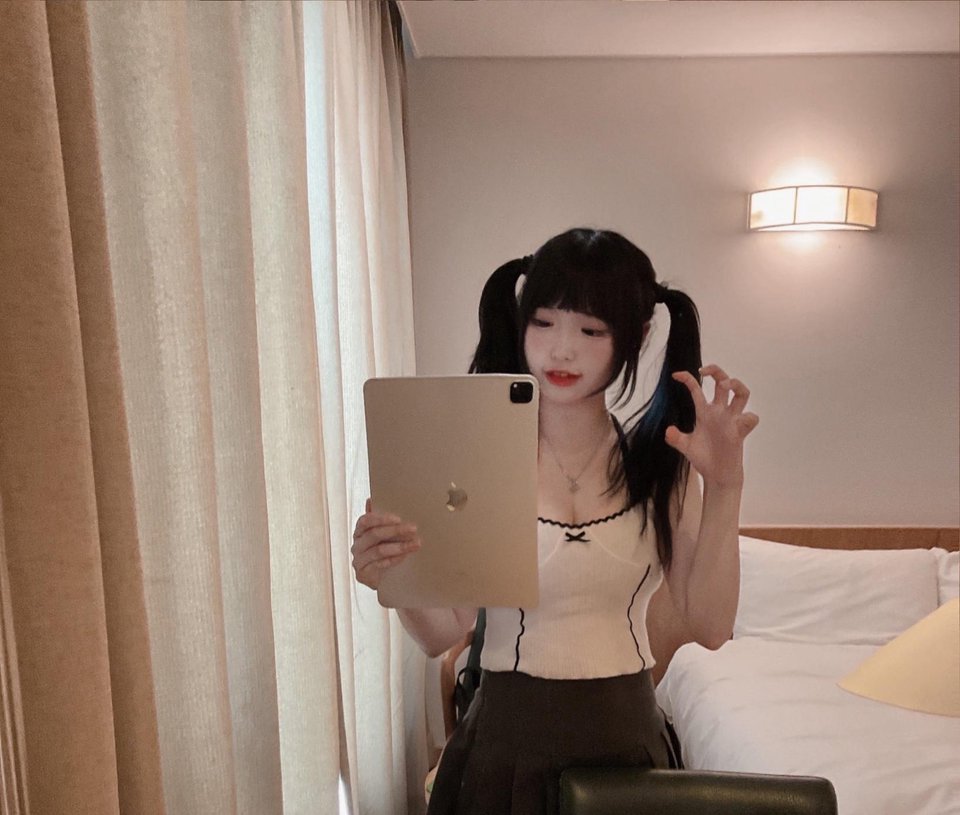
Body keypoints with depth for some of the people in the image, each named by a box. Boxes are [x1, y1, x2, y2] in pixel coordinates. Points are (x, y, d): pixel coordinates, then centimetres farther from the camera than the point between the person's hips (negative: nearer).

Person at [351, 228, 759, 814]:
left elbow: (710, 627, -8)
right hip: (510, 740, -1)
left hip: (628, 741, 2)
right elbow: (446, 632, -10)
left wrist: (725, 488, -18)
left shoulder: (658, 460, -5)